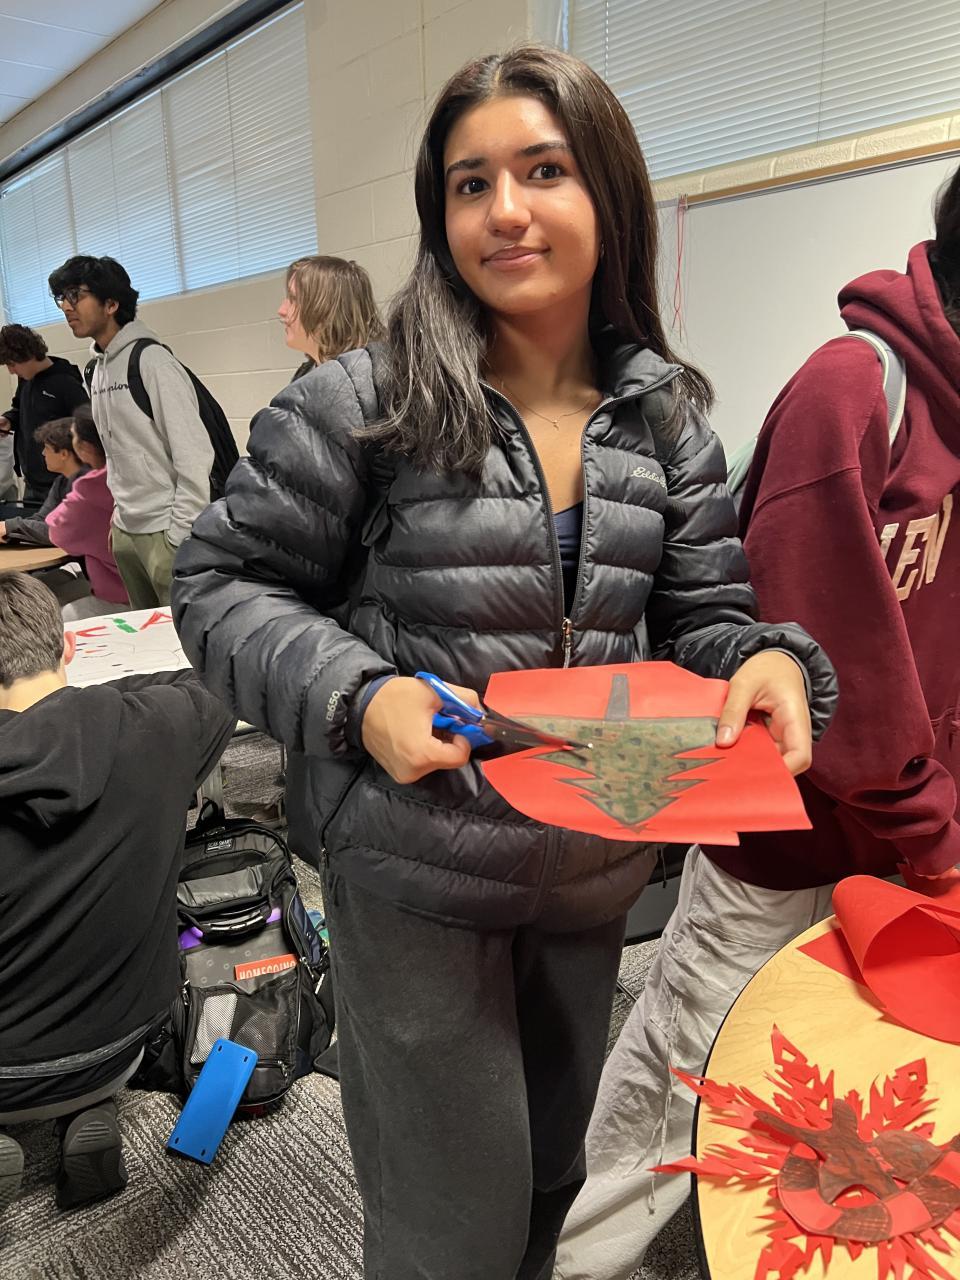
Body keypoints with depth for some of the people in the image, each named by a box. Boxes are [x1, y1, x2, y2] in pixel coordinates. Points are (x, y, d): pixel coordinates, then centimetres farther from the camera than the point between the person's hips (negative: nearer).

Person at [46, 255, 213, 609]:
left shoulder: (151, 360, -13)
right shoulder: (97, 369, 12)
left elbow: (193, 453, -18)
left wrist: (181, 534, -18)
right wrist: (121, 509, 15)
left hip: (164, 528, -8)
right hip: (125, 529, 8)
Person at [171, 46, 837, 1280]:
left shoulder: (669, 417, 0)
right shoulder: (362, 403, -13)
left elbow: (707, 614, 4)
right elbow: (220, 585, -7)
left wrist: (769, 663, -19)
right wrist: (358, 695, -22)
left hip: (596, 874, 5)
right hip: (417, 880, -4)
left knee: (550, 1169, 28)